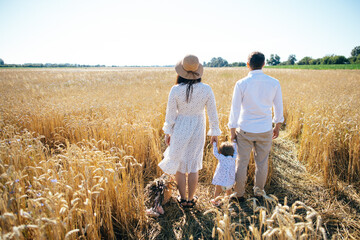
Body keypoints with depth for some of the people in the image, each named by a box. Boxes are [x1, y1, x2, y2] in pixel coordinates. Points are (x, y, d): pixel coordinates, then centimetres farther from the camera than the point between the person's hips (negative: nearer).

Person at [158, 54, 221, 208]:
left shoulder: (176, 90, -15)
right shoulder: (206, 89, -12)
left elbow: (170, 113, -8)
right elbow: (212, 113, -5)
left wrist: (167, 132, 6)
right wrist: (215, 132, 9)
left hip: (180, 129, -1)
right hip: (198, 130, 1)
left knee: (179, 165, 16)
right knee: (193, 165, 16)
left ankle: (183, 199, 29)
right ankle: (191, 200, 30)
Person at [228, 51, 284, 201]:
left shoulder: (241, 84, -11)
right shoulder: (274, 83, -3)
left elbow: (235, 109, -8)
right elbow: (278, 108, 6)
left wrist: (232, 131, 2)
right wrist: (277, 126, 20)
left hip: (244, 130, -2)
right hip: (265, 131, 2)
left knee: (242, 162, 11)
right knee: (262, 162, 17)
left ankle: (239, 194, 25)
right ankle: (259, 192, 34)